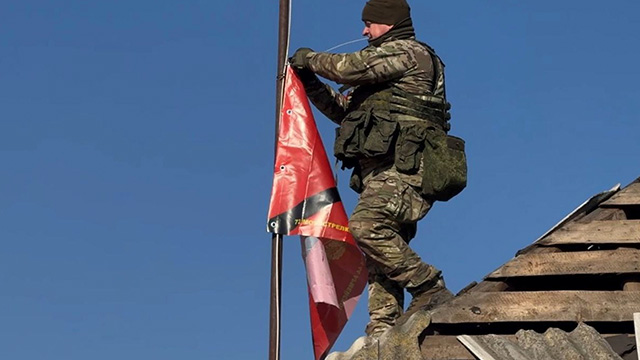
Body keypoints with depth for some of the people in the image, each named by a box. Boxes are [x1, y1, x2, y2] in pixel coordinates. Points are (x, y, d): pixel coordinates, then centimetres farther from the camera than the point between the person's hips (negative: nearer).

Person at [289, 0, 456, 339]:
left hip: (403, 169, -10)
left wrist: (310, 58, 5)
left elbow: (349, 67, -12)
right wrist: (311, 82, 22)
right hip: (382, 174, 10)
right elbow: (345, 110, 33)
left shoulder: (408, 52, -1)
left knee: (366, 225, -27)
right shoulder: (384, 68, 31)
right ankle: (383, 333, -2)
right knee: (380, 258, 2)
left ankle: (429, 289, -22)